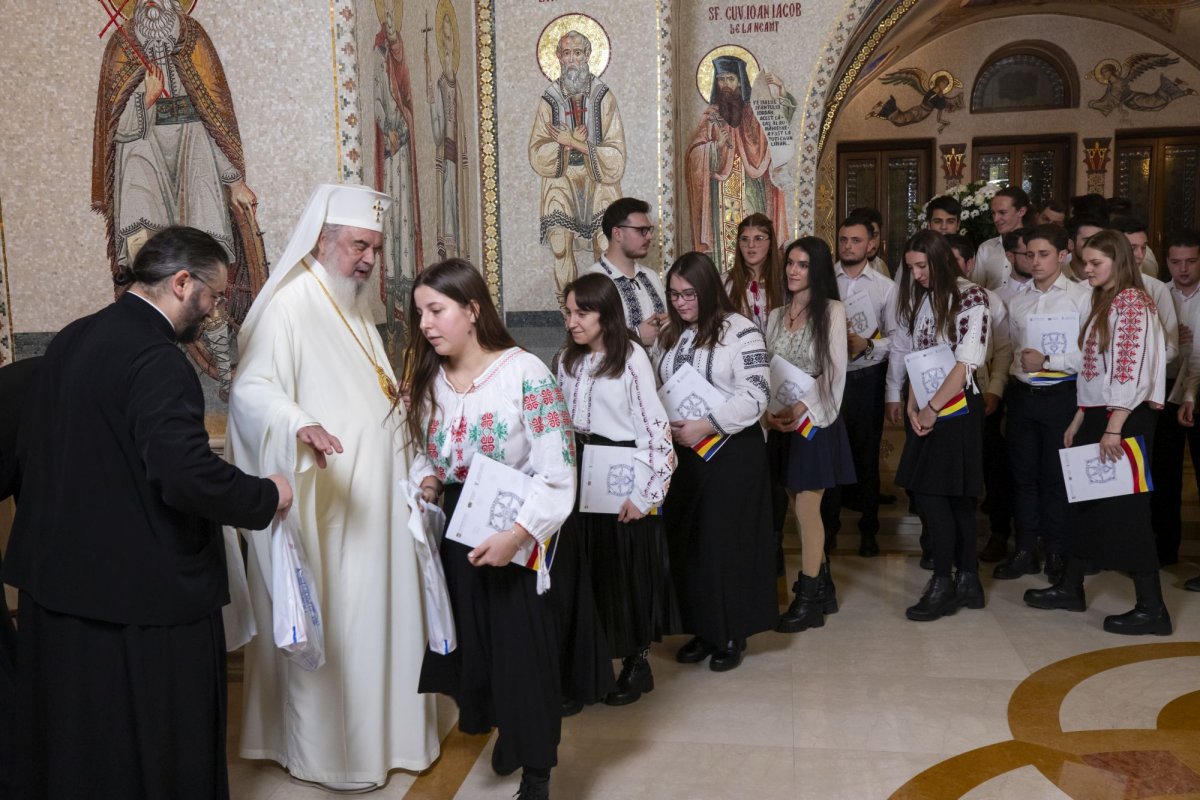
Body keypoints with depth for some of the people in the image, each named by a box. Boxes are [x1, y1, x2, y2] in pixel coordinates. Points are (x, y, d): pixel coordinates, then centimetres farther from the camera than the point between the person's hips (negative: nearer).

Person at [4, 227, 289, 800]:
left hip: (58, 583, 9)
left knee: (73, 744, 23)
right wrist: (268, 496, -14)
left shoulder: (69, 340, 7)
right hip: (142, 596, -9)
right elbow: (188, 478, -29)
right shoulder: (156, 359, -21)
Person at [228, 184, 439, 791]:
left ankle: (376, 723, 29)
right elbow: (251, 390, -24)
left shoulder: (354, 308, 15)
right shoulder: (288, 305, -13)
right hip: (323, 500, -8)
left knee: (375, 612, 14)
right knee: (327, 622, 2)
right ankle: (325, 747, 18)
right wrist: (300, 425, -40)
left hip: (372, 496, 8)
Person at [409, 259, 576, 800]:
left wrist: (515, 534, -24)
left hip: (515, 537, -6)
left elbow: (557, 473, -18)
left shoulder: (526, 375, -16)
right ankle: (504, 730, 40)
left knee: (523, 648, 2)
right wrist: (424, 480, -6)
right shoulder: (430, 379, 4)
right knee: (473, 642, 15)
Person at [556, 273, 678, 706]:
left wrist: (644, 492, -15)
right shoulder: (567, 359, 7)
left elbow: (653, 427, -14)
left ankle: (636, 663, 23)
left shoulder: (632, 358, -11)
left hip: (621, 476, -5)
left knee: (628, 569, 6)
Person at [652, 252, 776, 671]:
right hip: (681, 452, 6)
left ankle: (732, 635, 17)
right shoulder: (670, 335, 12)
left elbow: (755, 396, -16)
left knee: (726, 542, 0)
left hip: (732, 451, -6)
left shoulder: (740, 332, -9)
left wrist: (705, 425, -20)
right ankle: (702, 630, 25)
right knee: (685, 542, 9)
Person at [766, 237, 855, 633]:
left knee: (806, 507, -4)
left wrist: (801, 408, -17)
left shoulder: (831, 311, -4)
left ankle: (808, 599, 6)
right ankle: (821, 584, 23)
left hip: (815, 419, -5)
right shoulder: (776, 316, 13)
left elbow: (835, 372, -9)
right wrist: (769, 409, -9)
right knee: (806, 507, 9)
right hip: (782, 421, 5)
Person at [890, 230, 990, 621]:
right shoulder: (916, 299, 12)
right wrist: (912, 407, 0)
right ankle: (967, 582, 18)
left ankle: (943, 585, 5)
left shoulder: (971, 297, -9)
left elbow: (966, 364, -14)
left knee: (932, 493, -7)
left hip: (957, 408, -6)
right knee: (956, 498, 10)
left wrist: (932, 409, -12)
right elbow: (911, 356, 10)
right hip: (925, 410, 6)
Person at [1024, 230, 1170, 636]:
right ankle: (1070, 587, 26)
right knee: (1085, 501, 15)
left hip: (1124, 419, -9)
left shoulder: (1132, 301, -12)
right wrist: (1078, 421, 15)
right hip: (1096, 416, 9)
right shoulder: (1103, 303, 16)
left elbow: (1132, 368, -20)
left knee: (1125, 509, -5)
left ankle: (1151, 608, 3)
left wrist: (1114, 429, -23)